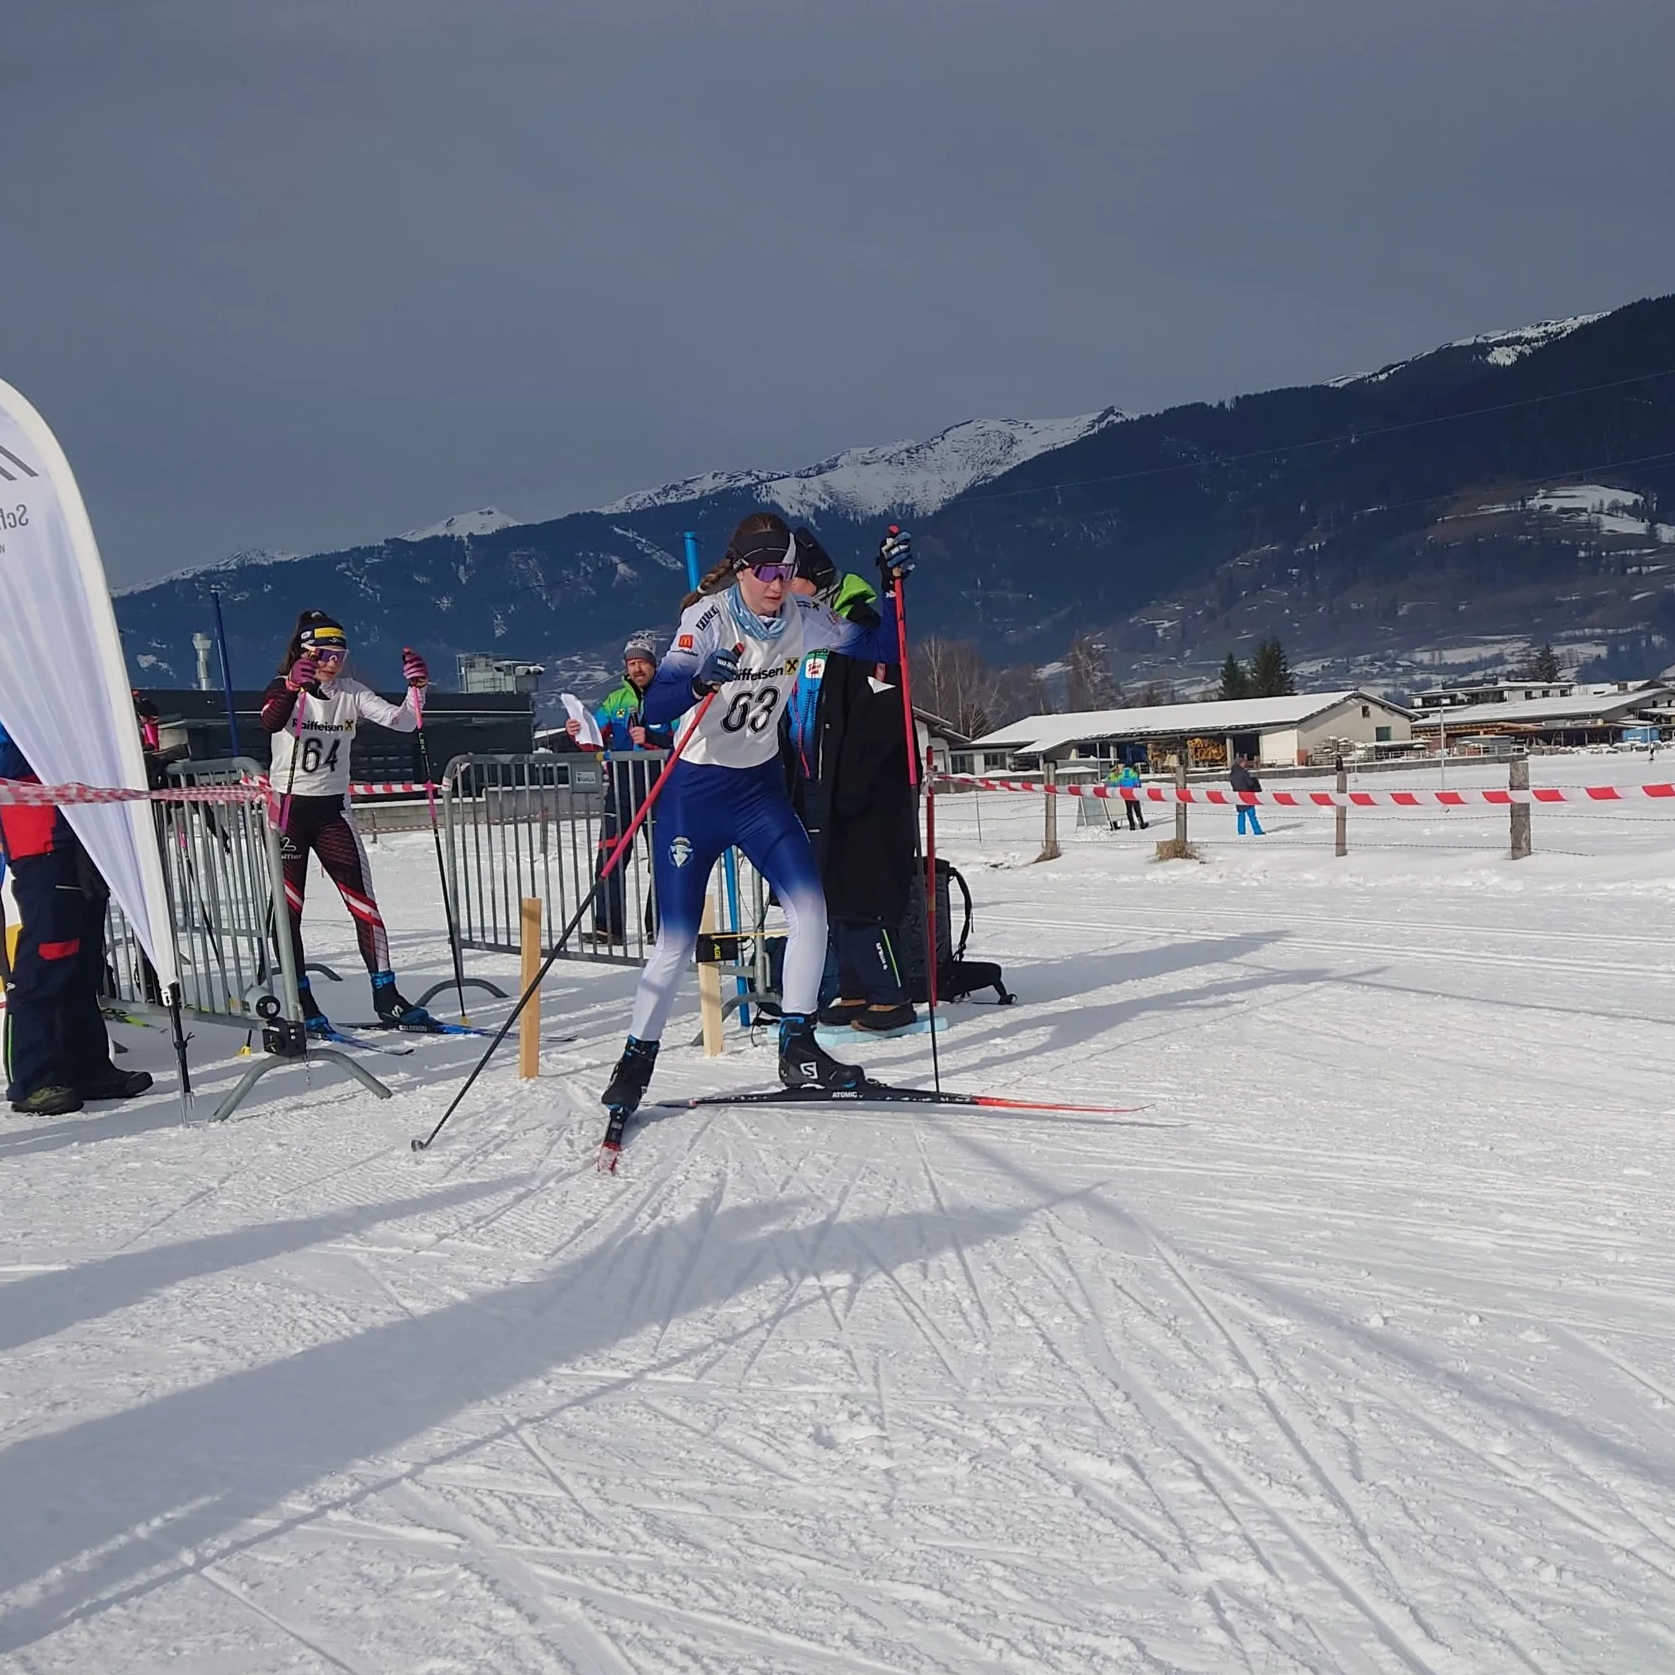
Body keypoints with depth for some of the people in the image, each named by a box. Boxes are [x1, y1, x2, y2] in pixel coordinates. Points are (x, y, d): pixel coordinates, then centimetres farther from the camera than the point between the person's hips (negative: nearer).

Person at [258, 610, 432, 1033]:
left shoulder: (351, 693, 4)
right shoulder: (284, 689, -7)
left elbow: (402, 721, -6)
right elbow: (270, 722, -30)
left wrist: (416, 687, -25)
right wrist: (292, 687, -48)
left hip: (333, 810, 3)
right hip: (288, 807, -3)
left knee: (363, 902, -2)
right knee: (288, 908, -1)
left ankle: (386, 997, 3)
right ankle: (300, 1003, 7)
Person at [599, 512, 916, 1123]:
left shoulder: (802, 619, -4)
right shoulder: (708, 620, -18)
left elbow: (879, 648, 2)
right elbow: (655, 706, -29)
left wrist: (893, 583, -13)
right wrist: (698, 683, -50)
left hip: (760, 787, 4)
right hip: (694, 791, -4)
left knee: (810, 911, -10)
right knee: (677, 942, -4)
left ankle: (798, 1050, 5)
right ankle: (637, 1059, 16)